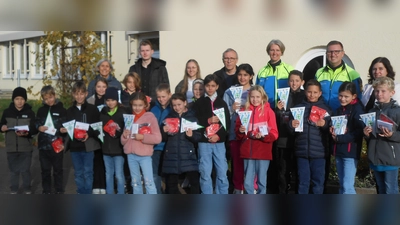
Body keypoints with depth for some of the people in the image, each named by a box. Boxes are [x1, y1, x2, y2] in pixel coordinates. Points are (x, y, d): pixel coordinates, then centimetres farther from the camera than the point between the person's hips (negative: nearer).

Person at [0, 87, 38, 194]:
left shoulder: (30, 112, -2)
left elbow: (35, 129, -3)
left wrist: (26, 133, -22)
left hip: (26, 147, -1)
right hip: (11, 147, 1)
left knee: (25, 170, 5)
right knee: (13, 170, 10)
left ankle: (27, 190, 20)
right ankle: (13, 190, 23)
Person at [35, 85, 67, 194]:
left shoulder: (61, 110, -3)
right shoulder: (41, 110, 7)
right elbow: (36, 123, 13)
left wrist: (63, 141, -16)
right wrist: (39, 127, -10)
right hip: (43, 145, 3)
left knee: (58, 170, 8)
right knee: (45, 170, 11)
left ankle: (59, 191, 19)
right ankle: (46, 191, 23)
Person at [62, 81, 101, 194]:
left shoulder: (92, 109, -3)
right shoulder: (69, 111, 10)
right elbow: (67, 127, 14)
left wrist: (89, 134, -20)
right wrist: (64, 130, -7)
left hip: (88, 146, -4)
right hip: (74, 146, 4)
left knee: (88, 172, 3)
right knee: (78, 173, 13)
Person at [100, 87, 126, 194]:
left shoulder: (123, 112, -6)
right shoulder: (103, 112, 9)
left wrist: (118, 131, -25)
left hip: (119, 148, -5)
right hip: (106, 148, 5)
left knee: (119, 175, -1)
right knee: (108, 174, 14)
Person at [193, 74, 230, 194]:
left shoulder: (222, 103, 10)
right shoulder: (199, 103, 6)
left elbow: (227, 123, 4)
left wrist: (218, 136, -10)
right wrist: (208, 121, -13)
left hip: (219, 142, 1)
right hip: (204, 142, -1)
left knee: (222, 173, 1)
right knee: (205, 173, 1)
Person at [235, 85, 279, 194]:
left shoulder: (268, 111, -2)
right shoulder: (244, 110, 6)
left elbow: (274, 133, -4)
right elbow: (237, 132, 13)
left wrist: (263, 136, -22)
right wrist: (240, 131, -9)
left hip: (263, 152, -2)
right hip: (248, 152, 3)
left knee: (261, 181, 5)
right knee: (248, 182, 4)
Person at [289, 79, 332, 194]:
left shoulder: (325, 108, 4)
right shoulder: (298, 107, 6)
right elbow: (290, 128, 8)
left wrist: (324, 124, -19)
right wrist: (291, 125, -13)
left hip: (319, 151, -1)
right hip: (302, 150, 1)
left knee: (318, 180, 5)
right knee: (303, 181, 8)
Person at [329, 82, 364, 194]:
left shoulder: (358, 109, -8)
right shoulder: (339, 110, 15)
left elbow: (359, 132, -16)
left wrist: (339, 138, -19)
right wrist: (332, 130, 1)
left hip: (351, 152, -8)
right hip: (338, 151, 8)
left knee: (348, 186, -11)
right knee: (342, 185, 14)